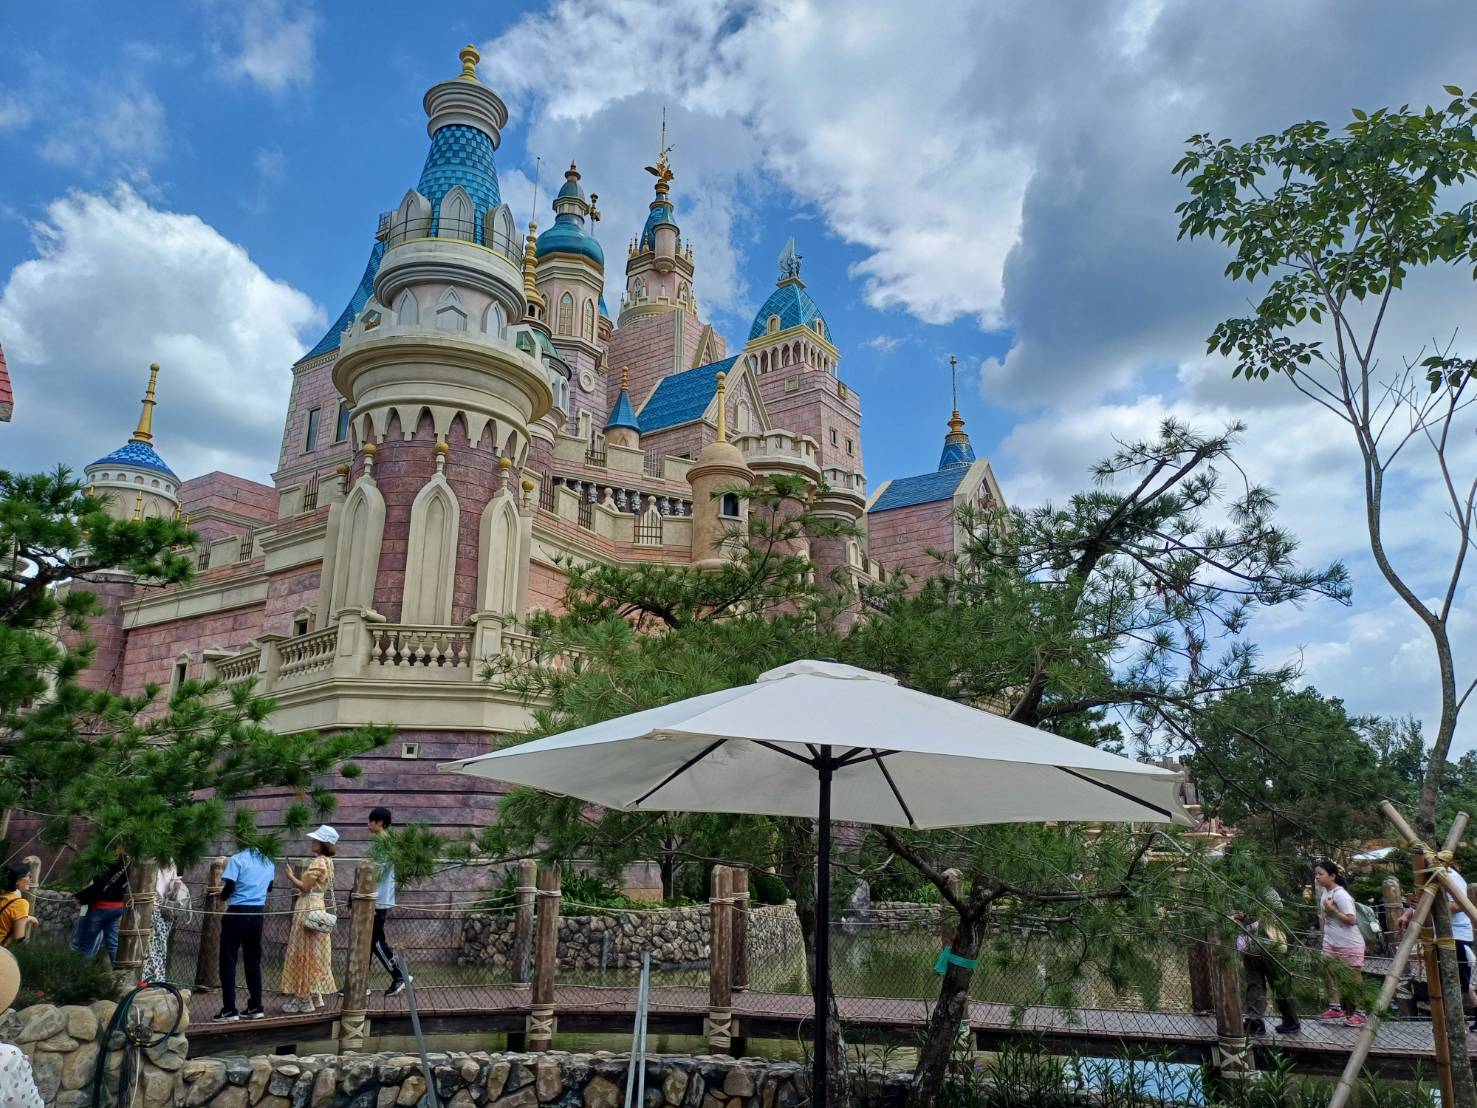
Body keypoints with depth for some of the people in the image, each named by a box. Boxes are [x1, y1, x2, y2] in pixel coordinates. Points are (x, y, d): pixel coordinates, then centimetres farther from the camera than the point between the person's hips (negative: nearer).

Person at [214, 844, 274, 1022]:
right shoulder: (269, 862, 9)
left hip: (237, 913, -5)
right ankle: (255, 1007, 15)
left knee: (228, 961, 3)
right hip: (258, 913, 6)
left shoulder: (238, 859, -11)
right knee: (253, 961, 13)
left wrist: (222, 895, 4)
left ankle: (229, 1010, 1)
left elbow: (229, 886, -17)